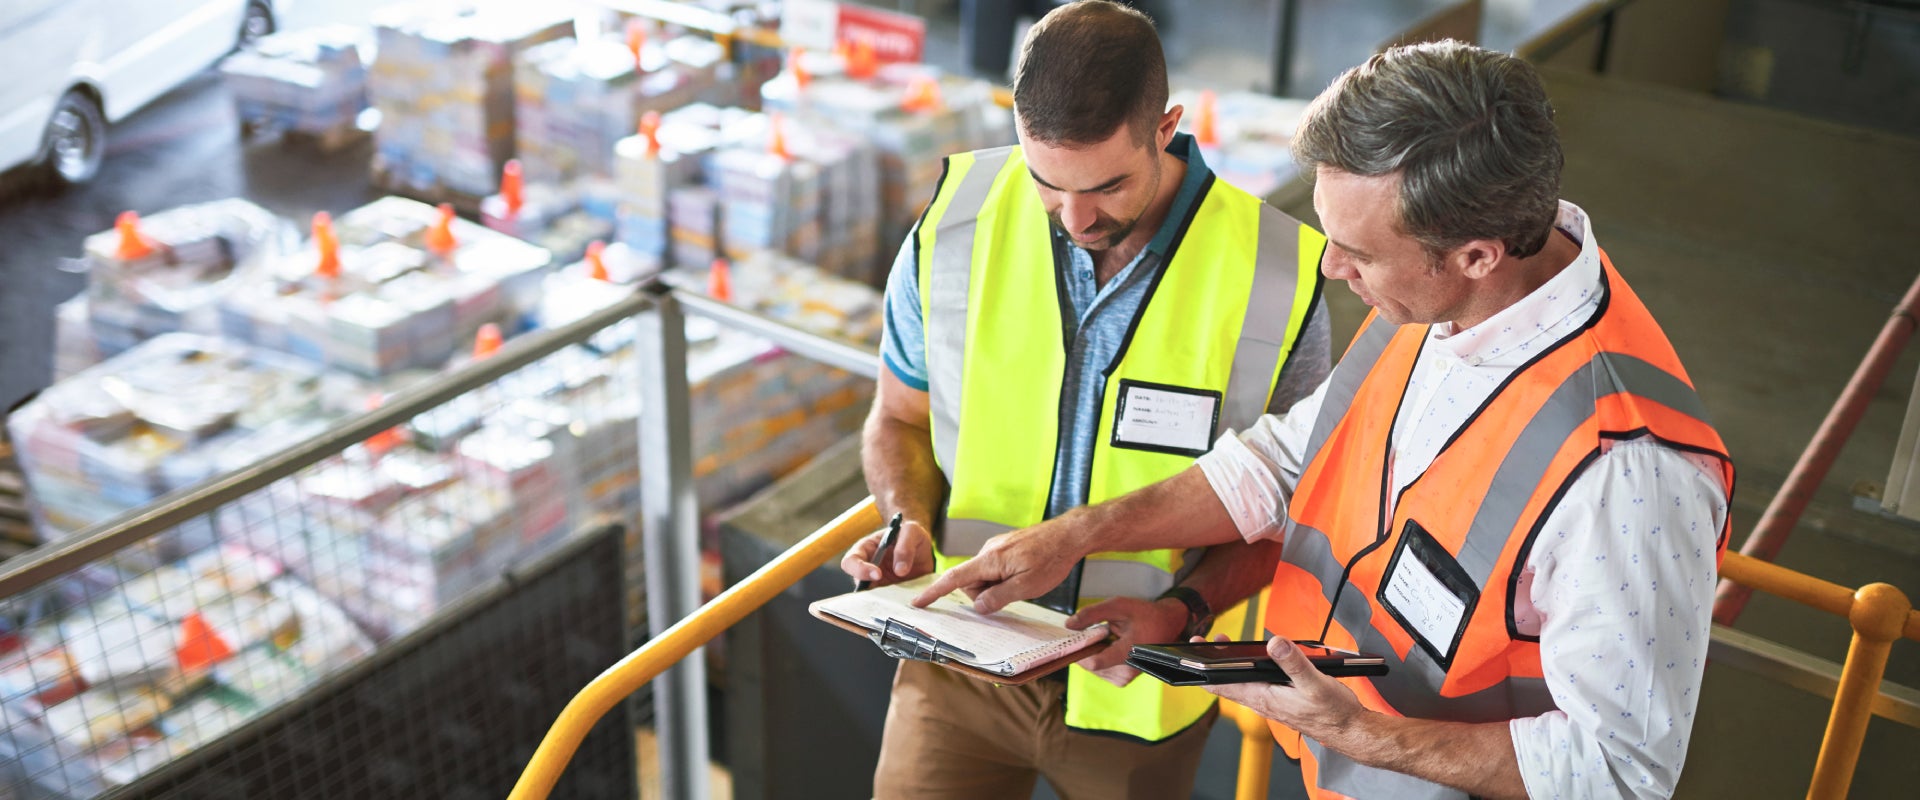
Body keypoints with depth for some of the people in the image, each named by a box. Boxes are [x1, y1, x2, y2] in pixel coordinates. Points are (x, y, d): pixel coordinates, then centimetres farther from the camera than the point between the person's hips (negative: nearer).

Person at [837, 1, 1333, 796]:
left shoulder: (1276, 276, -16)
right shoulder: (955, 224, -12)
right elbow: (901, 416, 5)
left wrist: (1182, 611, -21)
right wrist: (909, 523, -15)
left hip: (1135, 686, 0)